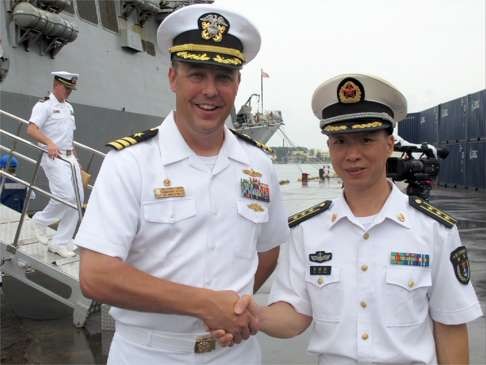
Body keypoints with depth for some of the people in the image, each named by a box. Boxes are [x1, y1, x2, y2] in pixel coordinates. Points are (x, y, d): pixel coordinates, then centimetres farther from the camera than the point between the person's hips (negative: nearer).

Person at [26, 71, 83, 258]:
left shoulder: (69, 107, 19)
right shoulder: (44, 105, -6)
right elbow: (31, 130, -19)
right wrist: (49, 143, -35)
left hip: (69, 157, 8)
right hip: (53, 157, -8)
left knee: (77, 198, 2)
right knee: (66, 195, -19)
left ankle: (60, 242, 9)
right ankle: (41, 220, 10)